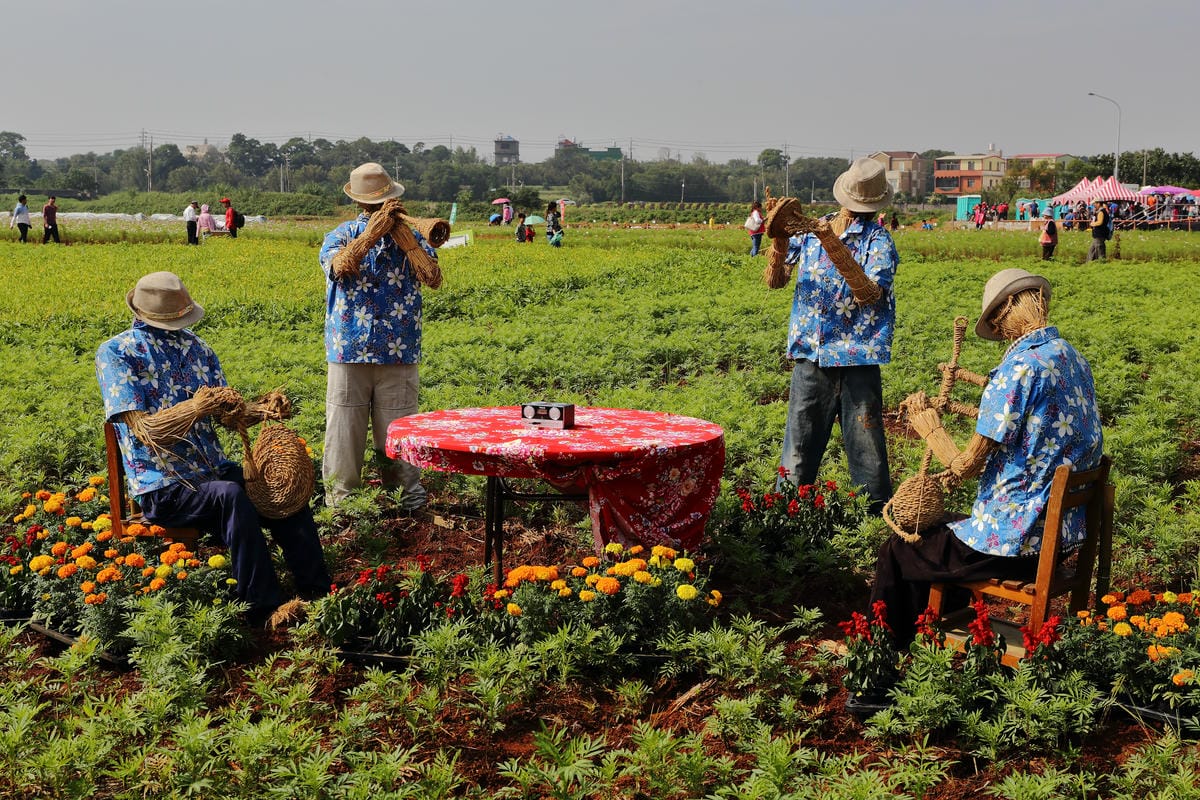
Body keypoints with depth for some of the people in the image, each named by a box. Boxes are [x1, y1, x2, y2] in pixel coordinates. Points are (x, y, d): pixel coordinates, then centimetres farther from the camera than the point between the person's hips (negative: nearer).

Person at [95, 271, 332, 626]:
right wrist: (194, 408, -29)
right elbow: (144, 430, -15)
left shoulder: (195, 346, 12)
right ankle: (265, 611, -30)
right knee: (230, 496, -34)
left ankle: (317, 595, -14)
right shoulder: (115, 353, -5)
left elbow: (227, 411, 11)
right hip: (164, 489, -6)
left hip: (213, 470, 6)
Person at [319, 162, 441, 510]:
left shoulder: (410, 237, 8)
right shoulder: (342, 235, 5)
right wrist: (374, 230, -19)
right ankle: (340, 504, 14)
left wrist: (403, 235, -11)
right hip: (349, 351, 0)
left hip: (398, 354, 0)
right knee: (344, 431, 4)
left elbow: (434, 279, -8)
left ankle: (409, 502, 15)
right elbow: (338, 267, -18)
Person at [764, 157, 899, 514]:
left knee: (867, 451, 3)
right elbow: (774, 280, 7)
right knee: (798, 452, 5)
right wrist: (779, 238, -11)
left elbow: (869, 294, -16)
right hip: (810, 357, 3)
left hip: (857, 360, -3)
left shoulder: (879, 240, 0)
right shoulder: (811, 232, 11)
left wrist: (835, 248, -26)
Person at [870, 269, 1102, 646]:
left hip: (1017, 542, -9)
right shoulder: (1074, 360, 7)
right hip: (1065, 532, 9)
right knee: (937, 530, 30)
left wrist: (931, 428, -2)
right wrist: (961, 470, 17)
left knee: (897, 552, 9)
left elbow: (968, 464, -20)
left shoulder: (1020, 367, -22)